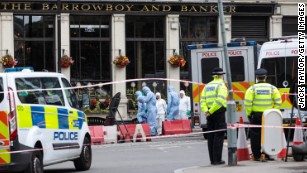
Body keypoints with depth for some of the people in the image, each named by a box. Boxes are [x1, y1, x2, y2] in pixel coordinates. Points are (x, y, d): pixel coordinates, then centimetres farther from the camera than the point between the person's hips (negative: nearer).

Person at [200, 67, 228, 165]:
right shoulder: (221, 85, -6)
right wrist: (211, 111, -16)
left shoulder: (207, 86, 14)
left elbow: (202, 100, 3)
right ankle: (217, 159, -7)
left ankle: (212, 159, 11)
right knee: (218, 136, -4)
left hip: (210, 114, 6)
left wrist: (205, 111, -7)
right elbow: (219, 100, -19)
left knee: (211, 136, 9)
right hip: (219, 112, -6)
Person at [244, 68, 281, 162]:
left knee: (255, 136, 6)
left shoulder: (252, 89, -5)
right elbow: (278, 103, 0)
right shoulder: (273, 88, 2)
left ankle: (256, 155, 8)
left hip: (256, 116, -1)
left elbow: (248, 103, -9)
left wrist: (248, 114, 3)